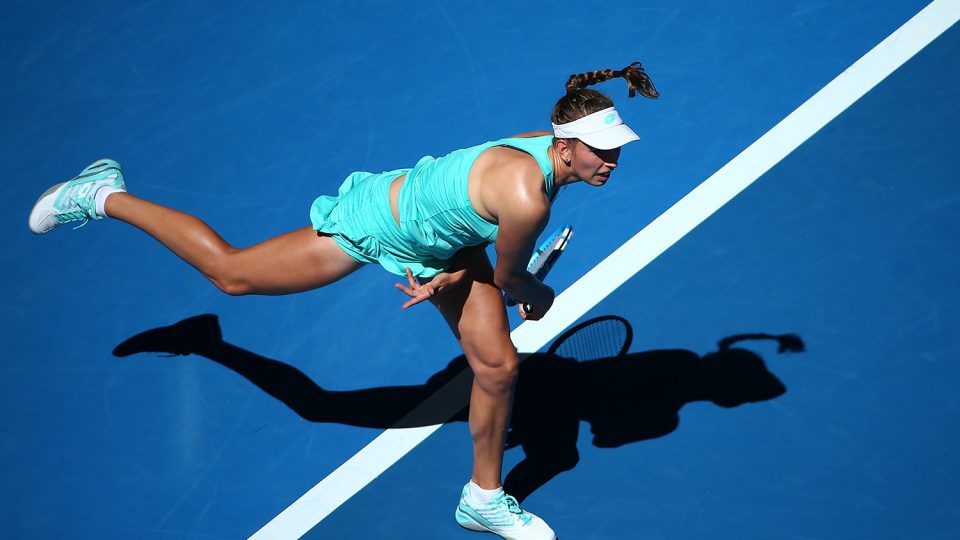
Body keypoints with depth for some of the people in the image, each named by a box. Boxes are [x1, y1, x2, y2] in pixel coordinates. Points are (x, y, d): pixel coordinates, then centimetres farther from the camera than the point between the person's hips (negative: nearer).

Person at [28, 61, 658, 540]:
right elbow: (512, 278, -20)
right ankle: (107, 196, 34)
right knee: (229, 270, 13)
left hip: (443, 238, 8)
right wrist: (540, 299, 0)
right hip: (373, 227, -8)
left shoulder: (549, 150, -14)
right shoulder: (527, 197, -41)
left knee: (498, 364, 3)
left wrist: (447, 275, -3)